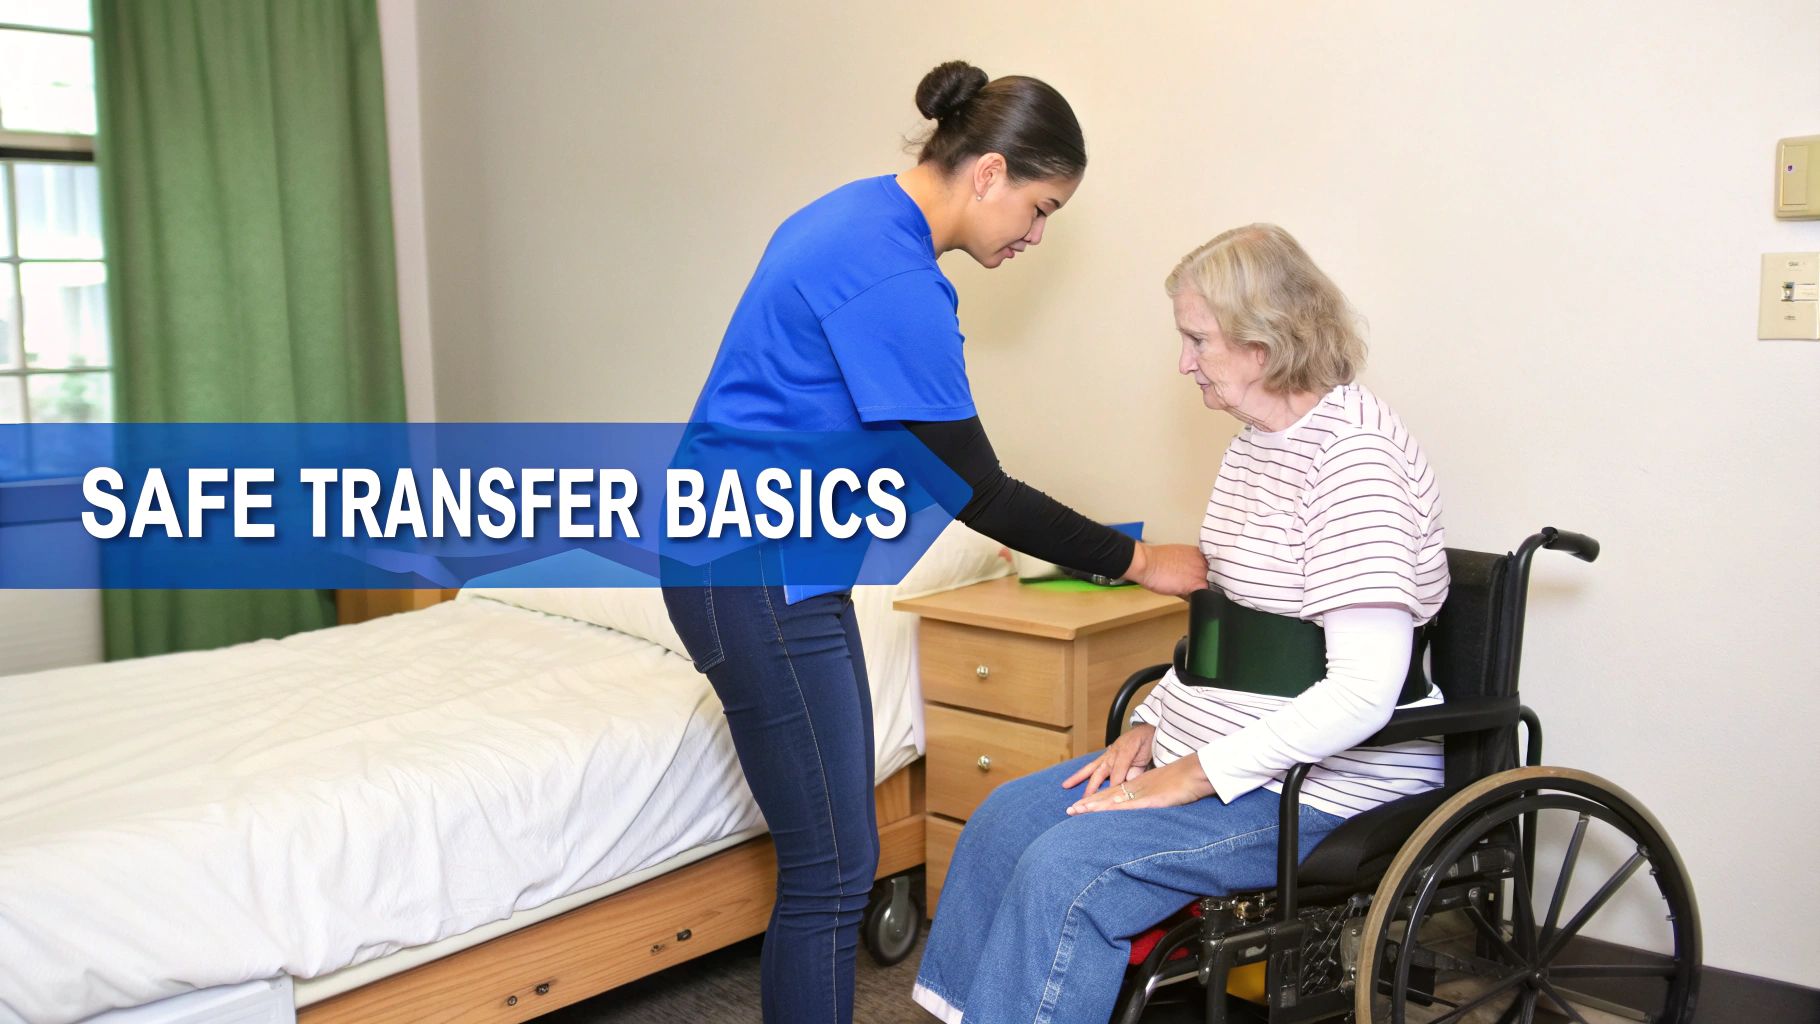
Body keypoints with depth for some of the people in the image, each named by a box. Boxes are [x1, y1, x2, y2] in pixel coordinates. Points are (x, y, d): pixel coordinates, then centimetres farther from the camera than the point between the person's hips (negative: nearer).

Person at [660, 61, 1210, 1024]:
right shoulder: (895, 279, -21)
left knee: (839, 854, 14)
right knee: (831, 870, -4)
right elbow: (971, 488, -18)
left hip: (789, 568, 10)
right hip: (757, 581, -10)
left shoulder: (857, 217, 11)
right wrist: (1134, 559, -9)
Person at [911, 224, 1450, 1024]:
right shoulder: (1255, 443, 11)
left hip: (1326, 782, -9)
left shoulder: (1354, 450, -20)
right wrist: (1150, 724, 5)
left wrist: (1196, 775, -21)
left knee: (1067, 866, -23)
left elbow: (1366, 690, -26)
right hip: (1206, 750, 9)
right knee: (1005, 817, 0)